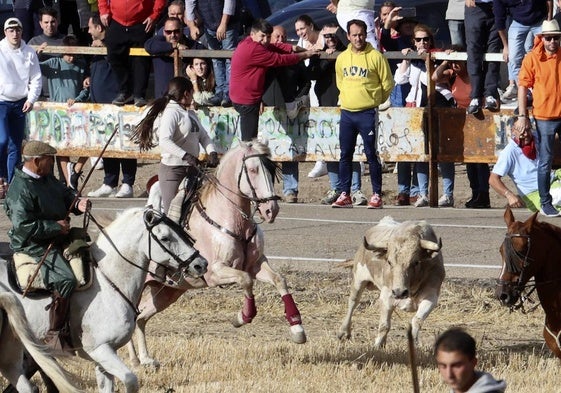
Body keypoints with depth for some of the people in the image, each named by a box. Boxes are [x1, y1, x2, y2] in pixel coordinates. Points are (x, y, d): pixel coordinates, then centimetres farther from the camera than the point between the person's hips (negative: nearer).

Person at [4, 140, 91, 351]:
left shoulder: (47, 179, 8)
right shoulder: (20, 190, -22)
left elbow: (65, 194, 21)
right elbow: (23, 226, -27)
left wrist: (77, 203, -2)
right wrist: (56, 227, -23)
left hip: (57, 240, 10)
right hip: (33, 247, -10)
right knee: (65, 279, -27)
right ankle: (54, 334, -19)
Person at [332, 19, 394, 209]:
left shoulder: (376, 57, -6)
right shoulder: (342, 58, 9)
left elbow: (387, 84, 0)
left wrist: (374, 101, 7)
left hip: (367, 113, -5)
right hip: (347, 113, 5)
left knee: (371, 154, -4)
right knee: (345, 155, 6)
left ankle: (377, 195, 0)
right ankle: (345, 195, 11)